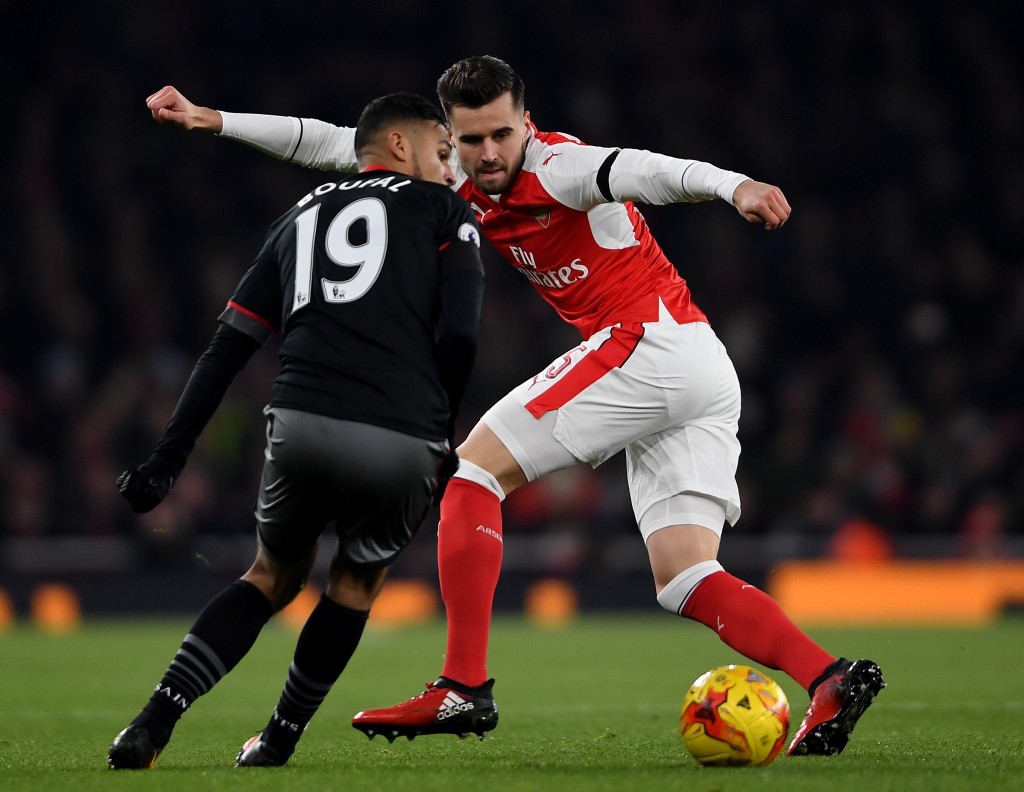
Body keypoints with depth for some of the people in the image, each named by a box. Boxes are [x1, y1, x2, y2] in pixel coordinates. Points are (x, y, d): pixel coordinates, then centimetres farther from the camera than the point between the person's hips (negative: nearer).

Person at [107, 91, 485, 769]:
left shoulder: (301, 217, 28)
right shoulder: (444, 212, 15)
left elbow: (227, 349, 23)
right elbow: (458, 334, -1)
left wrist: (168, 458, 23)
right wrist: (438, 435, 14)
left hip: (301, 426, 3)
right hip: (402, 445, -3)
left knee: (275, 575, 26)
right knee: (358, 581, 27)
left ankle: (156, 720, 8)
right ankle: (278, 741, 28)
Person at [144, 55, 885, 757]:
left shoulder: (557, 168, -11)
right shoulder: (461, 184, 14)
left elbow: (648, 171, -31)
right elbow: (337, 145, 21)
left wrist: (736, 185, -50)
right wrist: (212, 120, 21)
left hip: (650, 344, -9)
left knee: (473, 467, -5)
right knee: (685, 581, 2)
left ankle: (463, 687, -10)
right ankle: (833, 680, -14)